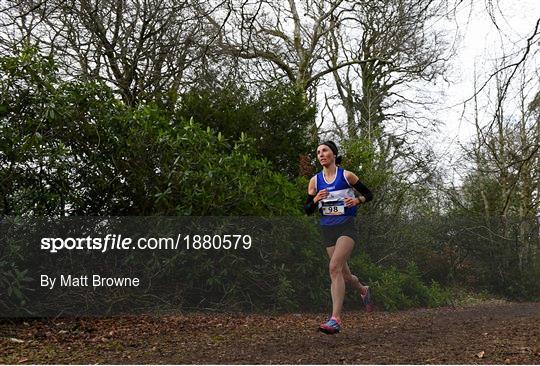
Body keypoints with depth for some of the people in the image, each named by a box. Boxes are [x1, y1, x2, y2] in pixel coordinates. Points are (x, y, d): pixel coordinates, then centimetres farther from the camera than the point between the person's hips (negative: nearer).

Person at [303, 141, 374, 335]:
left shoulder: (347, 176, -4)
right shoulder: (315, 180, 5)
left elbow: (369, 194, 6)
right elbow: (307, 210, 6)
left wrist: (357, 200, -14)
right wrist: (316, 200, -14)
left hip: (346, 227, -5)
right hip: (328, 229, 5)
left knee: (334, 267, -22)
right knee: (343, 272, 12)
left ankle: (335, 319, -23)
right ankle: (363, 290, 46)